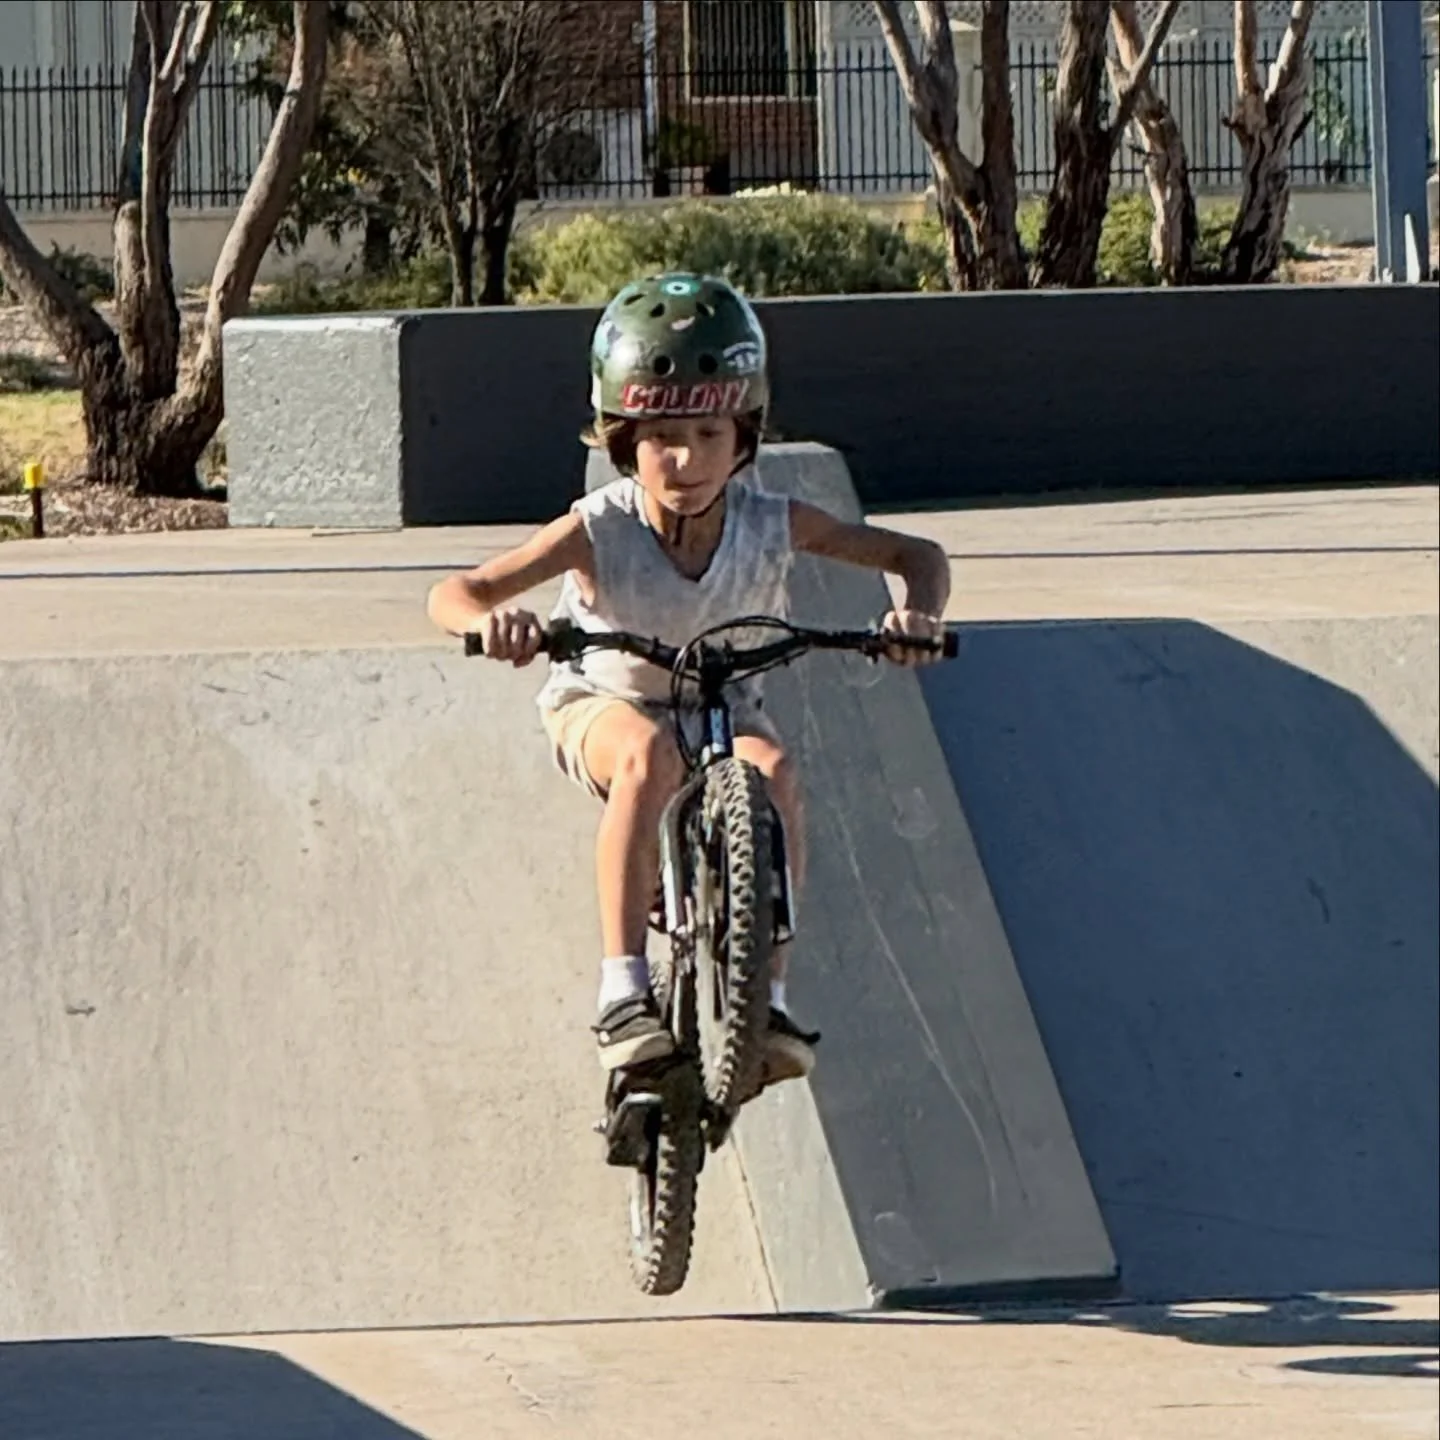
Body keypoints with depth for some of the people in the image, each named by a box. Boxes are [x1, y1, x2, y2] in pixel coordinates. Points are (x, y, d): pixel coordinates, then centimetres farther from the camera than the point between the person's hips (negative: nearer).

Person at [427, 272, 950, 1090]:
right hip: (604, 704, -2)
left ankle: (768, 992, -27)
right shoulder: (600, 530, -27)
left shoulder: (771, 526, -22)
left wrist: (918, 611, -37)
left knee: (772, 767, -33)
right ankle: (624, 991, -39)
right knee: (650, 753, -38)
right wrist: (489, 621, -56)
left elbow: (916, 555, -13)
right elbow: (455, 593, -31)